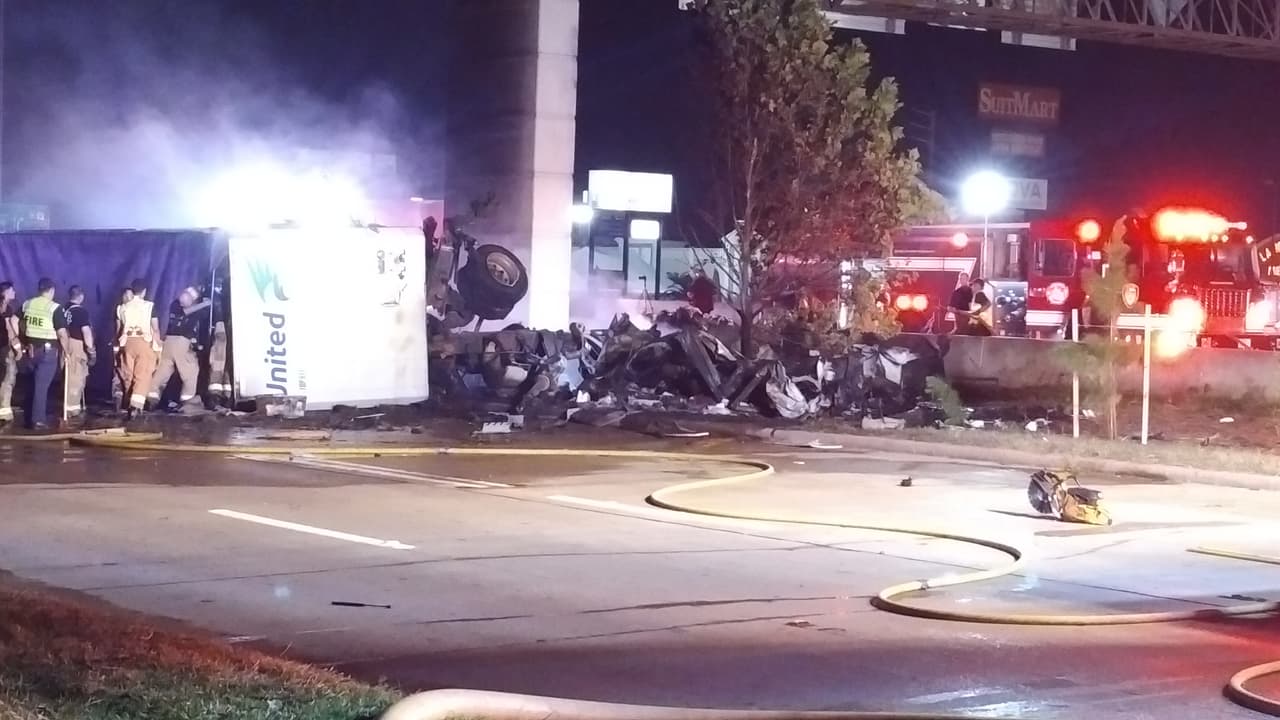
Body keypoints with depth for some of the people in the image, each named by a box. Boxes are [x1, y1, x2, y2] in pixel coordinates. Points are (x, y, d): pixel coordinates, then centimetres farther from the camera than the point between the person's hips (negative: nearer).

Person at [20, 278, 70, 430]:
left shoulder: (27, 304, 5)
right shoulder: (55, 308, -13)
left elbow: (23, 326, 17)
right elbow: (62, 333, -15)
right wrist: (65, 350, -1)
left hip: (31, 348, 5)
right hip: (48, 350, -5)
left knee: (34, 383, 16)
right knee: (41, 385, -3)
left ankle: (31, 417, 21)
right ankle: (38, 420, -3)